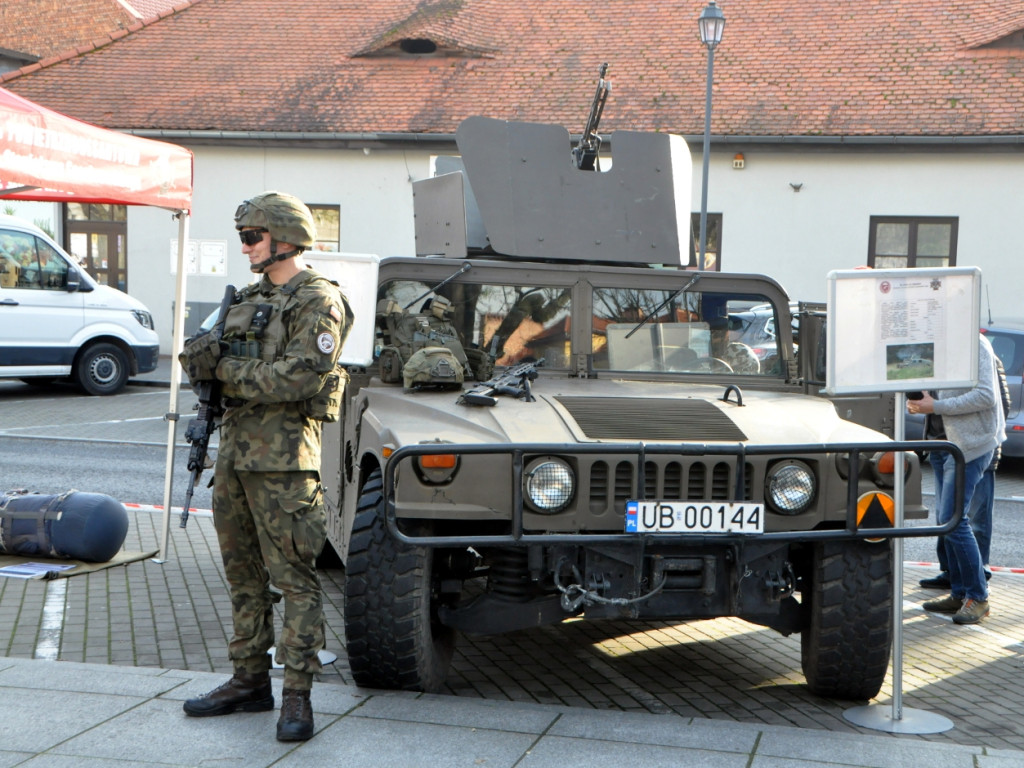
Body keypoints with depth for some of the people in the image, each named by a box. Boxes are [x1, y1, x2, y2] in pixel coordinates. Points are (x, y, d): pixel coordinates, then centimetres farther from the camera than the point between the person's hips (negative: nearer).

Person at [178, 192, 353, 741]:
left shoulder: (318, 302, -9)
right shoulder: (251, 298, 17)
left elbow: (298, 379, -20)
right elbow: (216, 363, 19)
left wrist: (225, 369, -13)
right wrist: (204, 356, -5)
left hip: (283, 454, -9)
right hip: (234, 448, 9)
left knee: (293, 577, -6)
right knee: (242, 574, 14)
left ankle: (297, 696, -3)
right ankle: (250, 681, 23)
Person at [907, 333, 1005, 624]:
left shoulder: (976, 345, -12)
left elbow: (985, 396, -21)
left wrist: (936, 406, -20)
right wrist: (923, 401, -2)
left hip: (971, 444, -9)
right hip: (946, 443, 9)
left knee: (952, 519, -12)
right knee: (945, 518, 10)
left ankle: (978, 597, -2)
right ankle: (959, 594, 19)